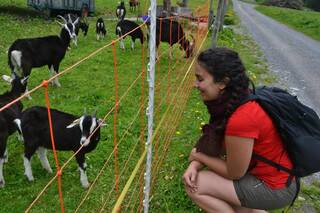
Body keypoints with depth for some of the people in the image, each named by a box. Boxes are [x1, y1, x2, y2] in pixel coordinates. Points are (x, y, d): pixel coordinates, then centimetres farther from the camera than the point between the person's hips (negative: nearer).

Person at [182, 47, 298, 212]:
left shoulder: (241, 120, -32)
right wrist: (194, 165, -12)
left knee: (195, 186, -13)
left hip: (273, 187, -8)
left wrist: (198, 156, -6)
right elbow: (216, 145, 3)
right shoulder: (230, 101, -6)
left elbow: (234, 173, -18)